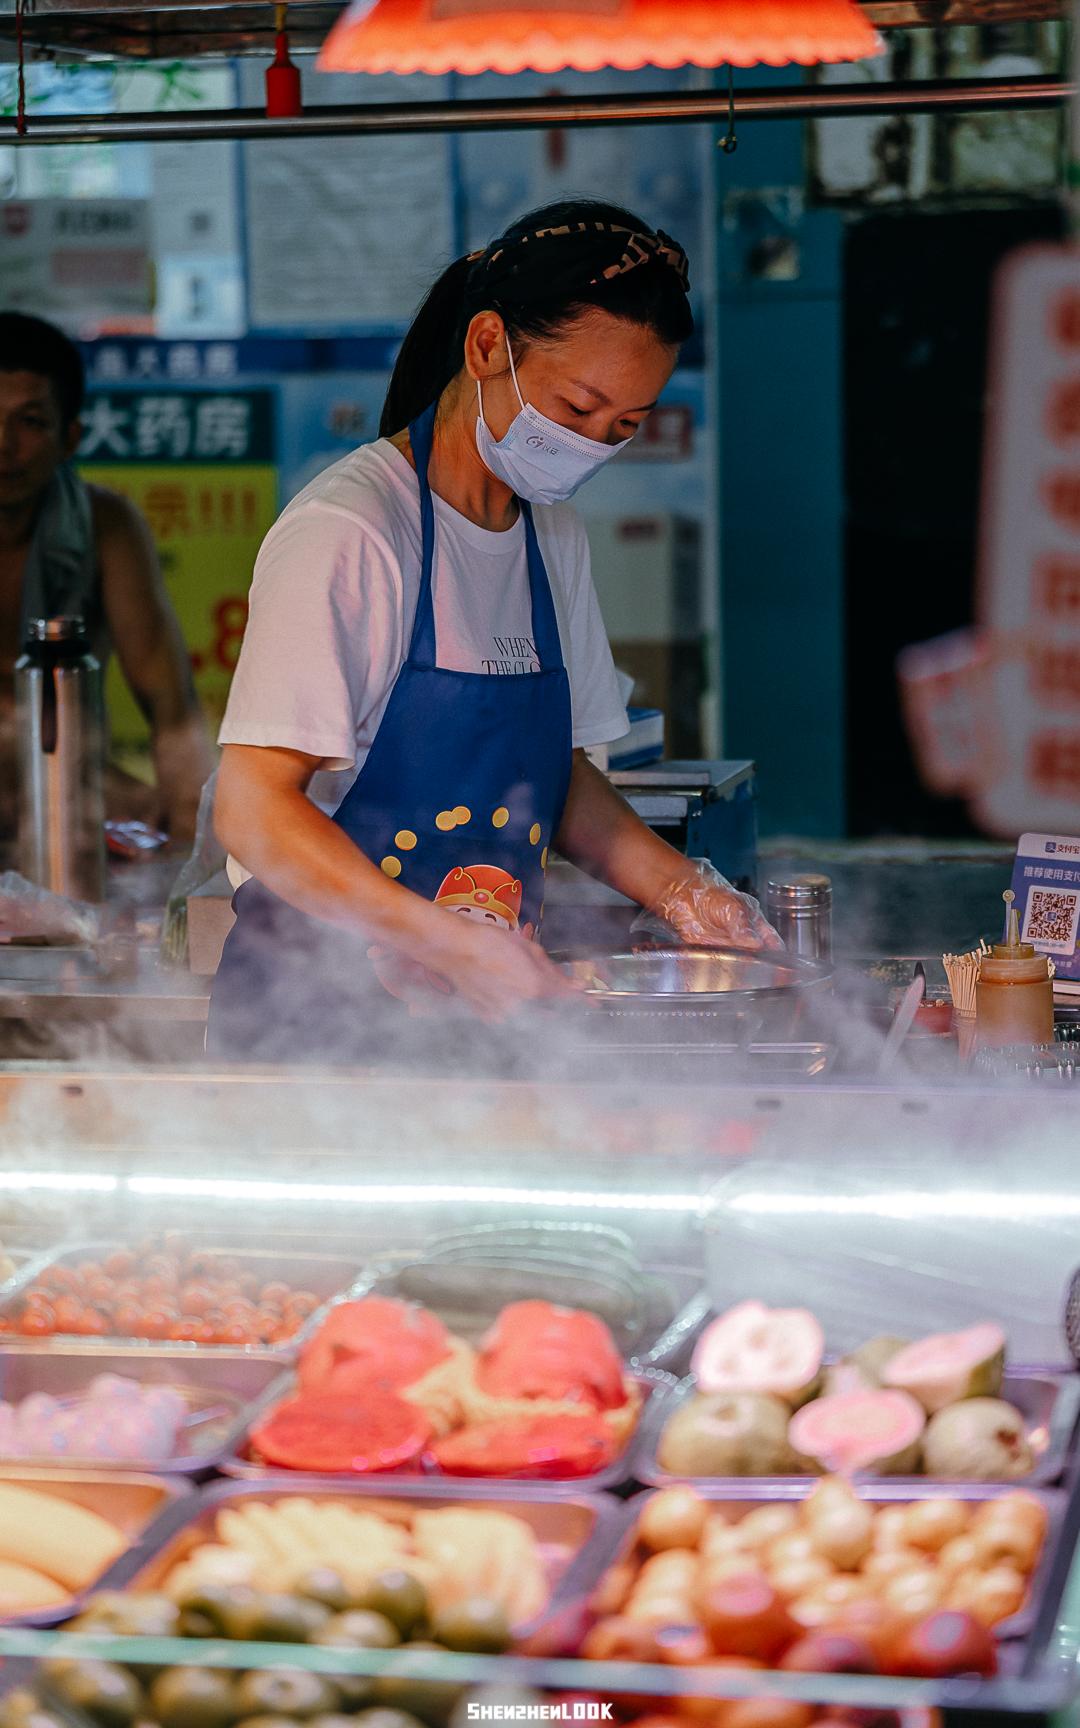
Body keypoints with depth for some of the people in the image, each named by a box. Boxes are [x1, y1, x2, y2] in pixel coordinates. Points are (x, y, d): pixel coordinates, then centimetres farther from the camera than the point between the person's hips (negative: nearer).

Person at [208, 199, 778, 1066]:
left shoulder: (556, 540, 14)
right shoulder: (345, 531, -12)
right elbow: (253, 810, -19)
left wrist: (677, 888, 5)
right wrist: (445, 942, -28)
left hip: (493, 1007, 7)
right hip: (322, 1017, -6)